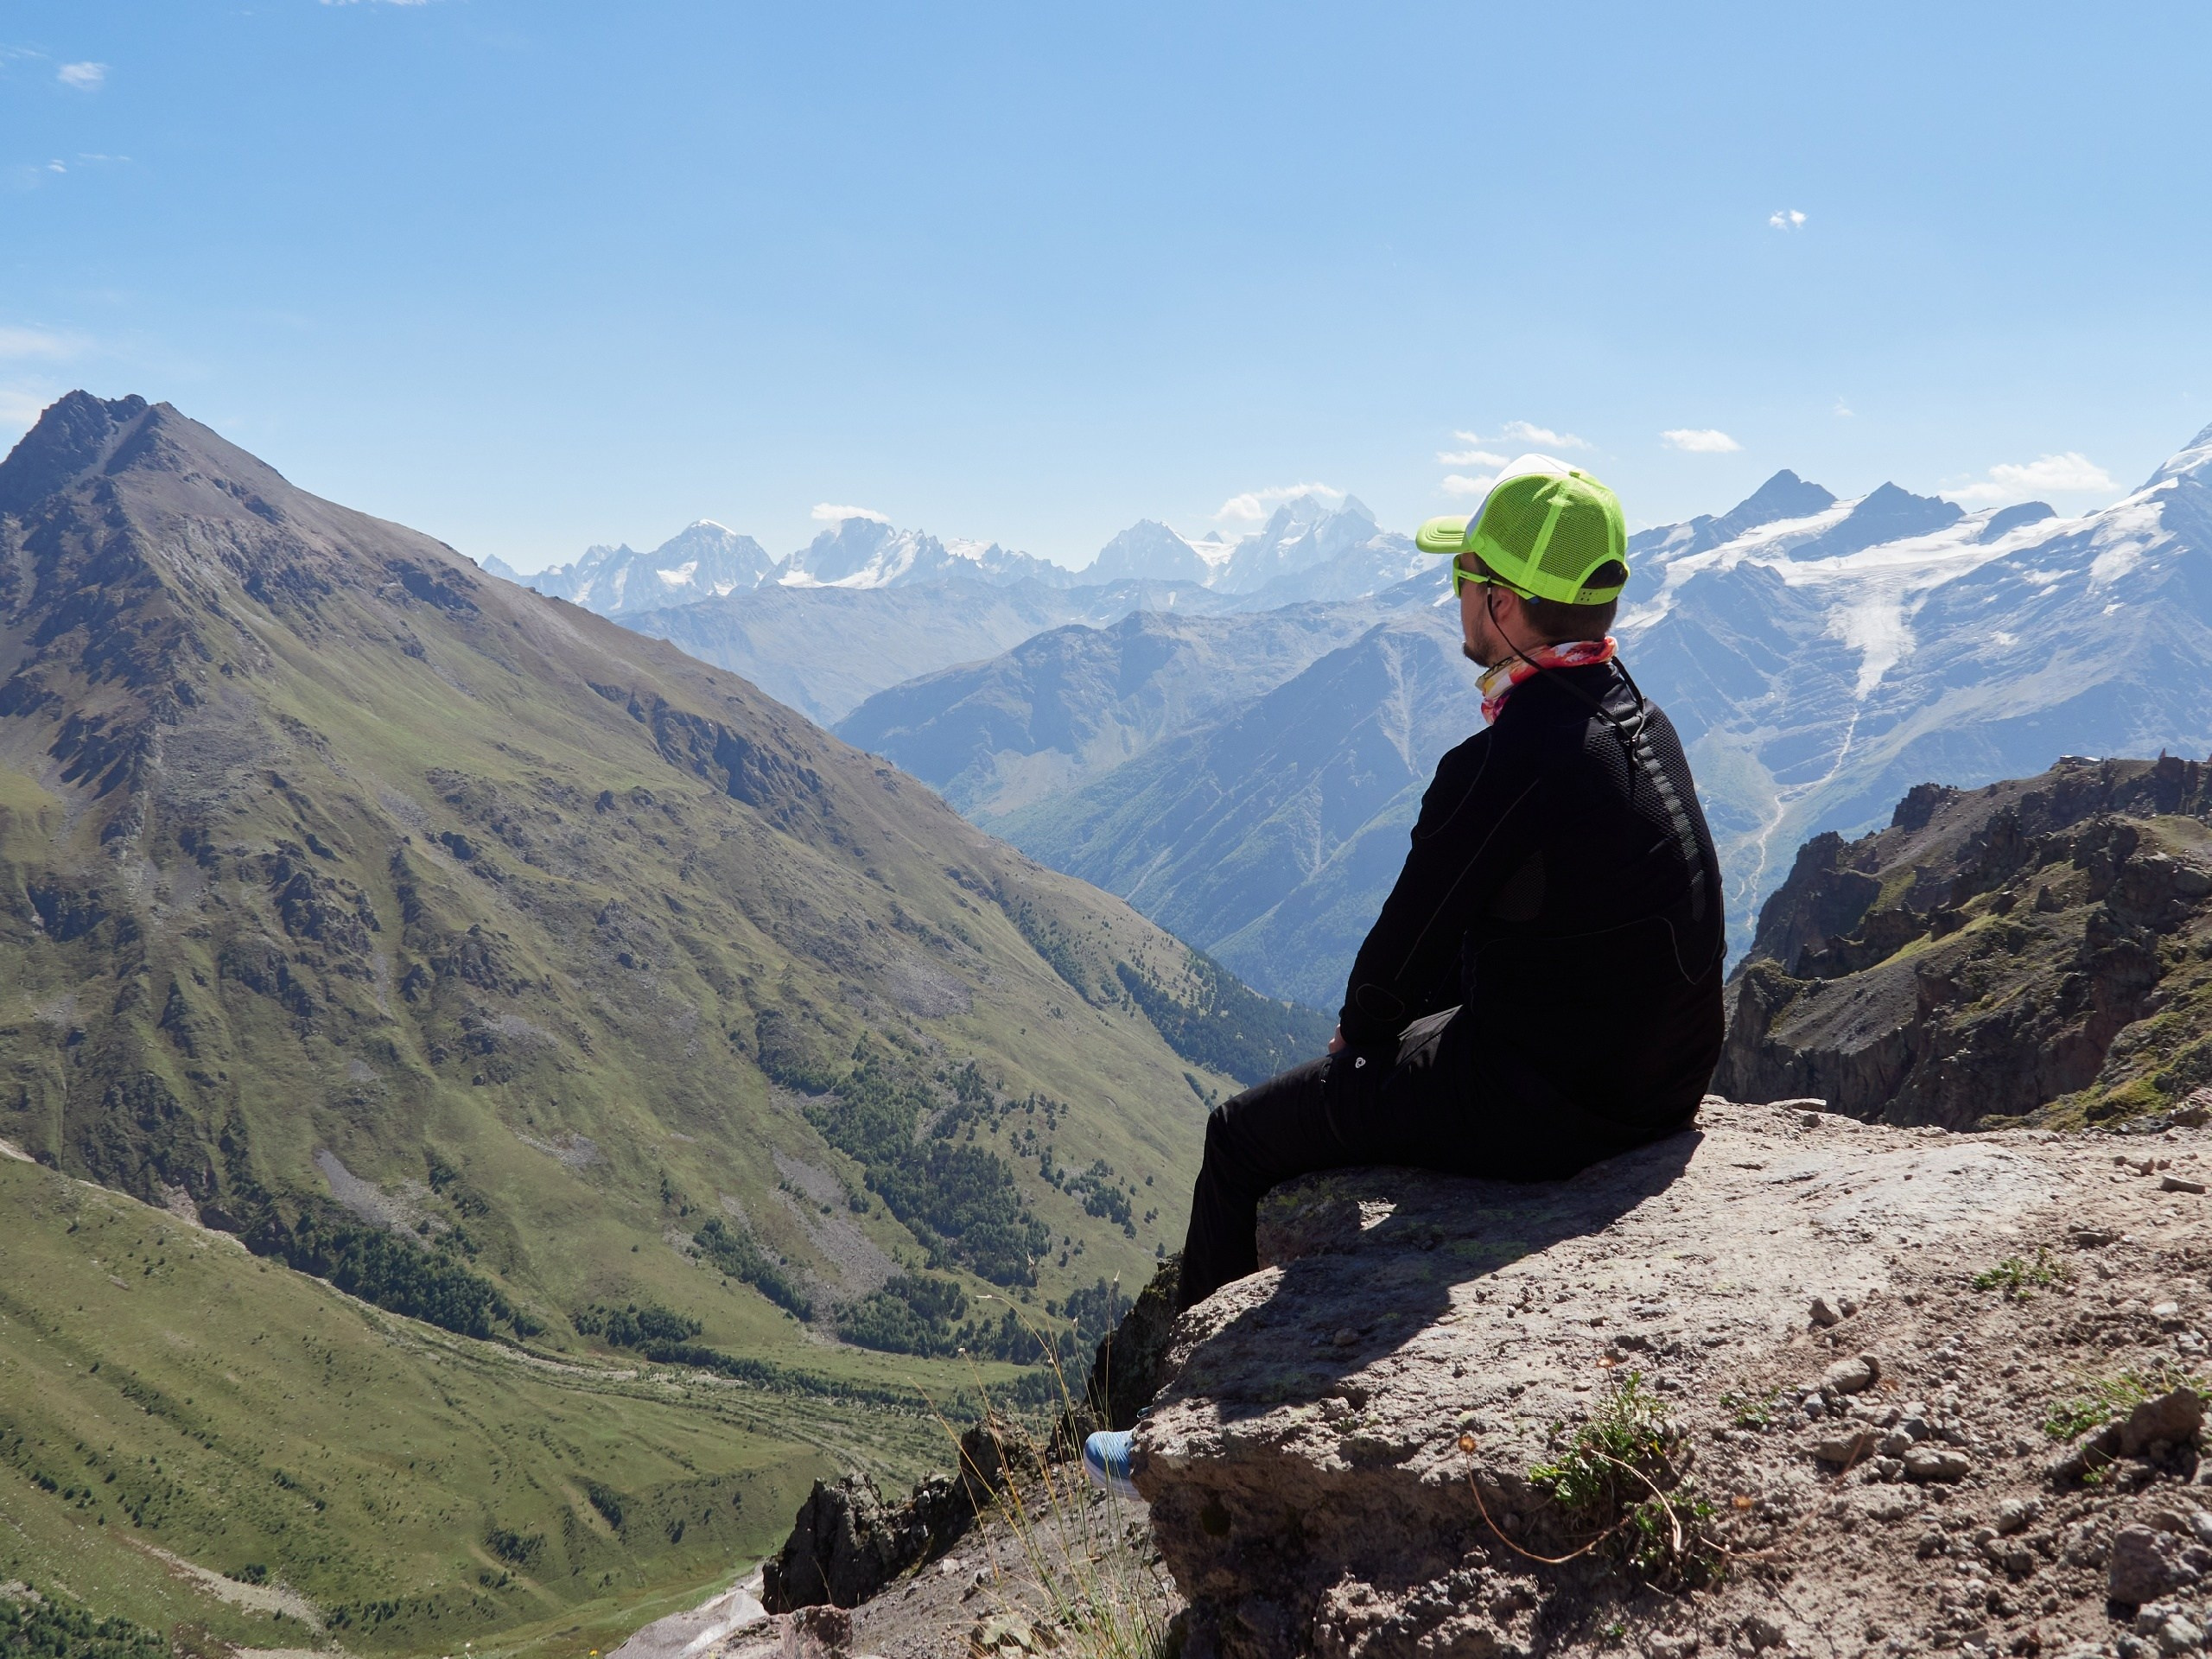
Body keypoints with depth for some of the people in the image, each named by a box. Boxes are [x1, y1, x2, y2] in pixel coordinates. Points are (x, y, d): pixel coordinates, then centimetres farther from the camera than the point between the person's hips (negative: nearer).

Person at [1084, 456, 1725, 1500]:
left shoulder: (1513, 759, -25)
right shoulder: (1633, 715, 5)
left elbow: (1409, 934, -16)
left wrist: (1361, 1030, 5)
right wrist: (1381, 1020, 16)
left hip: (1547, 1100, -9)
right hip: (1655, 1087, 9)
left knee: (1243, 1136, 7)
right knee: (1377, 1060, 30)